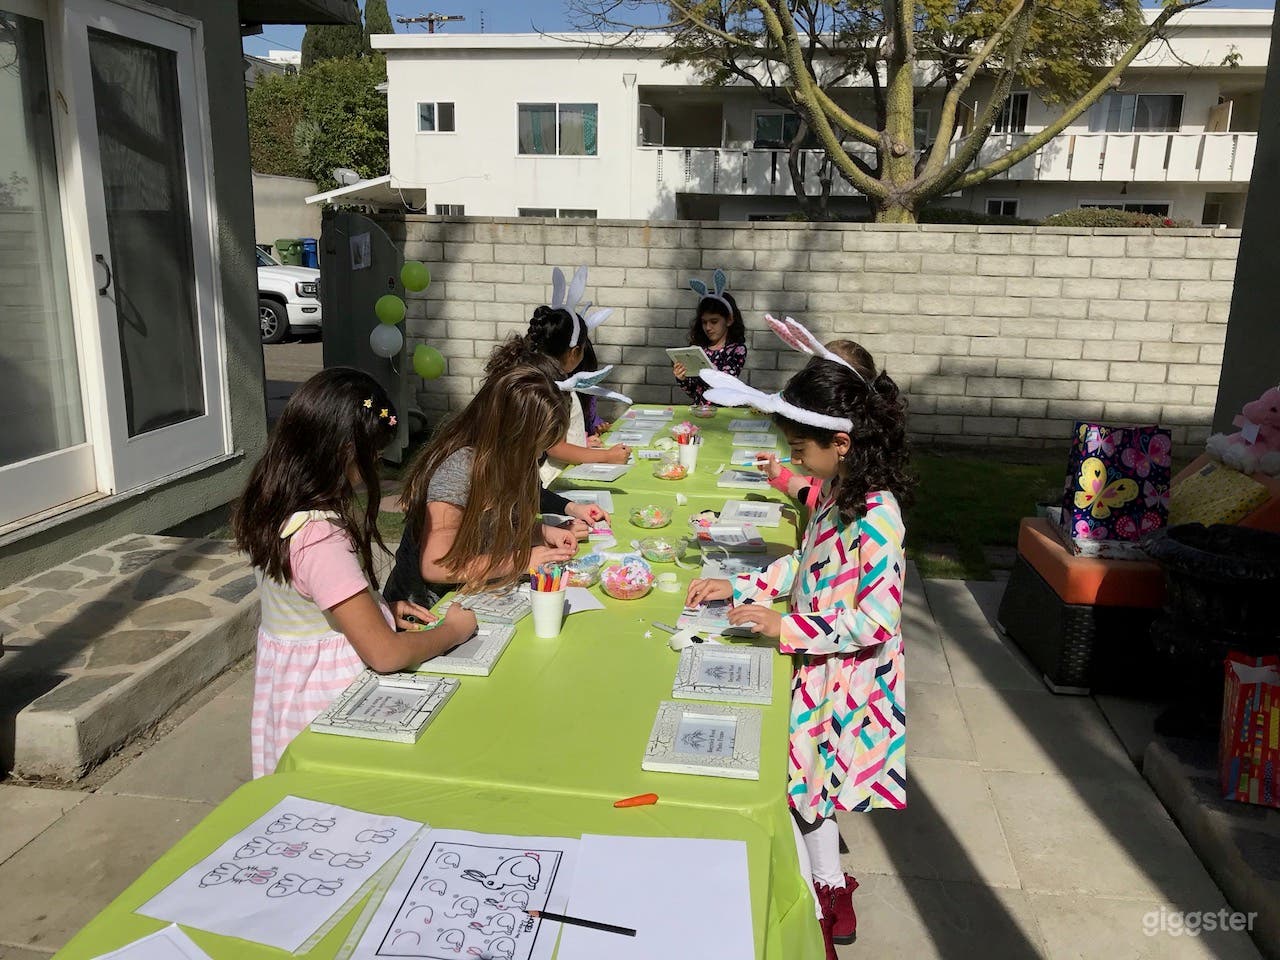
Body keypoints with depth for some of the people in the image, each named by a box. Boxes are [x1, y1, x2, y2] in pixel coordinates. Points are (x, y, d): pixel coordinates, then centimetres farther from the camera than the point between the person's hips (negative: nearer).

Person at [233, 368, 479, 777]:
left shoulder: (273, 510, -1)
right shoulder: (319, 538, -29)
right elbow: (386, 655, -25)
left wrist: (385, 610, 3)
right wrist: (454, 629, -10)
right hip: (330, 699, -10)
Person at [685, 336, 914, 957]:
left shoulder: (876, 517, -28)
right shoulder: (835, 491, 0)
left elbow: (877, 624, -27)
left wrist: (785, 627, -24)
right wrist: (739, 587, 6)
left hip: (845, 679, -8)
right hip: (817, 665, 8)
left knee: (807, 777, 7)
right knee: (802, 775, 18)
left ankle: (830, 902, 30)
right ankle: (826, 881, 40)